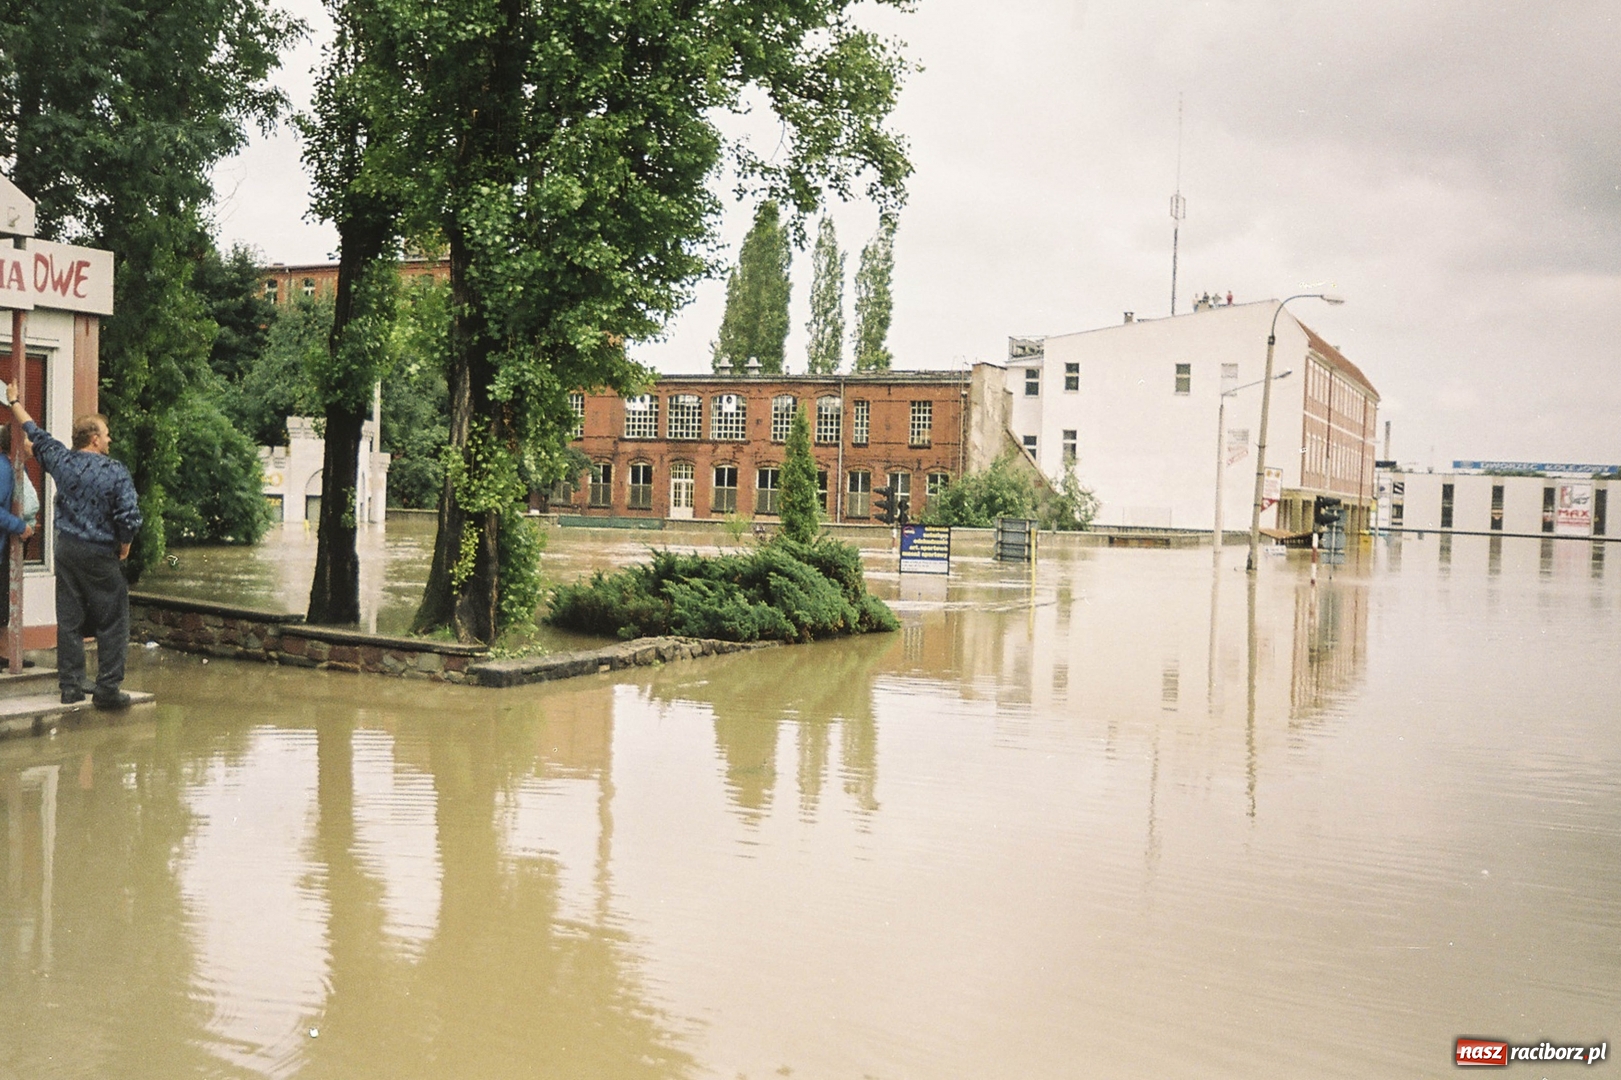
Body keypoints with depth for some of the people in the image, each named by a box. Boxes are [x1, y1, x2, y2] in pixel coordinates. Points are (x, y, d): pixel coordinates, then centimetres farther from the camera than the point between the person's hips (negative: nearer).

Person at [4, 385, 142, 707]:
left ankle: (70, 687, 14)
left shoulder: (62, 460, 3)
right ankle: (107, 689, 0)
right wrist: (124, 547, 1)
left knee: (68, 621, 10)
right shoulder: (115, 471, -12)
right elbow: (129, 517, -17)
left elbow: (35, 433, 21)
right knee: (112, 622, 2)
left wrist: (14, 402, 38)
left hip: (66, 550, 6)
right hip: (101, 556, -5)